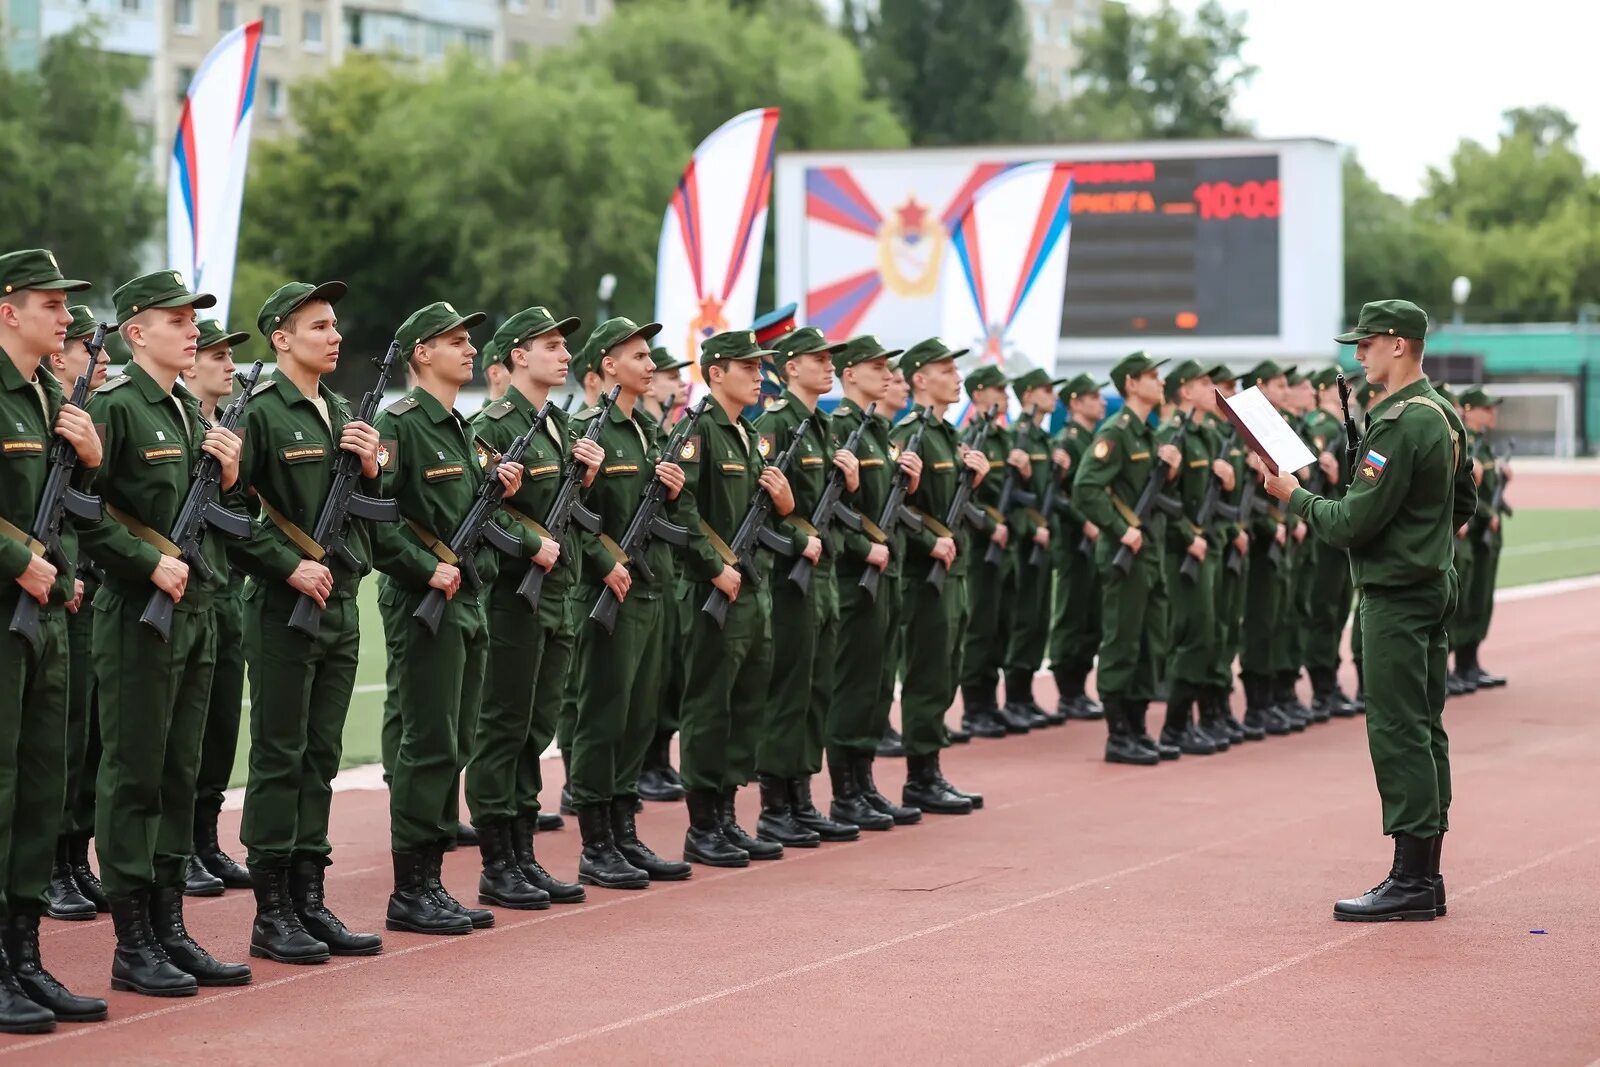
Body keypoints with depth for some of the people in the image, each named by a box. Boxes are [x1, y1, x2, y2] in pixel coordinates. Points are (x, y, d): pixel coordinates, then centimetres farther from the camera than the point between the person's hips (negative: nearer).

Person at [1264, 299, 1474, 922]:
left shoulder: (1398, 424, -19)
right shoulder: (1443, 415, 12)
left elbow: (1355, 522, -21)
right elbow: (1465, 503, 22)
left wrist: (1296, 497, -7)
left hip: (1395, 597, -10)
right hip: (1435, 585, 10)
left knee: (1398, 733, -8)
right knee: (1424, 731, 12)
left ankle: (1410, 881, -7)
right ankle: (1426, 877, 16)